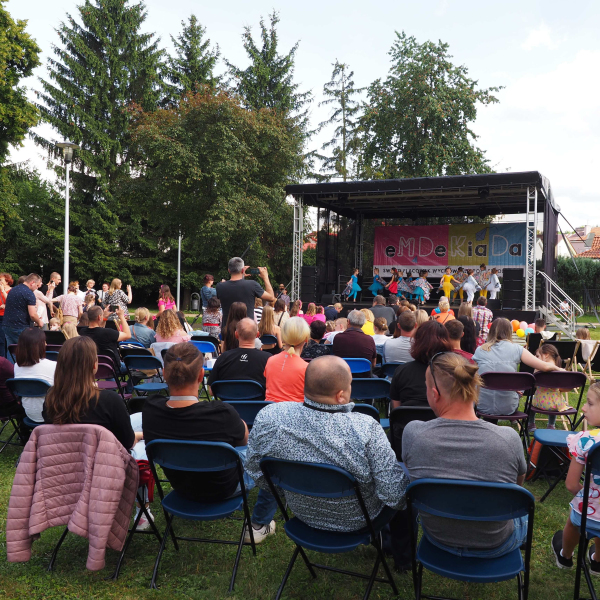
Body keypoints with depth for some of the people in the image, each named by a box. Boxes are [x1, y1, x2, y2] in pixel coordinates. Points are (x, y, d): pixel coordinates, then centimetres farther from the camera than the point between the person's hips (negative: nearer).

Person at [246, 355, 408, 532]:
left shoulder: (267, 418, -24)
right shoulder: (366, 429, -35)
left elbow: (255, 471, -8)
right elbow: (393, 495, -26)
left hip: (301, 512, 4)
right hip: (354, 521, -4)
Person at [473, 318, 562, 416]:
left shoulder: (480, 351, 0)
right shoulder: (516, 349, -4)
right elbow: (545, 367, -7)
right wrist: (557, 368, 17)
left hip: (483, 407, 1)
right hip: (508, 408, -1)